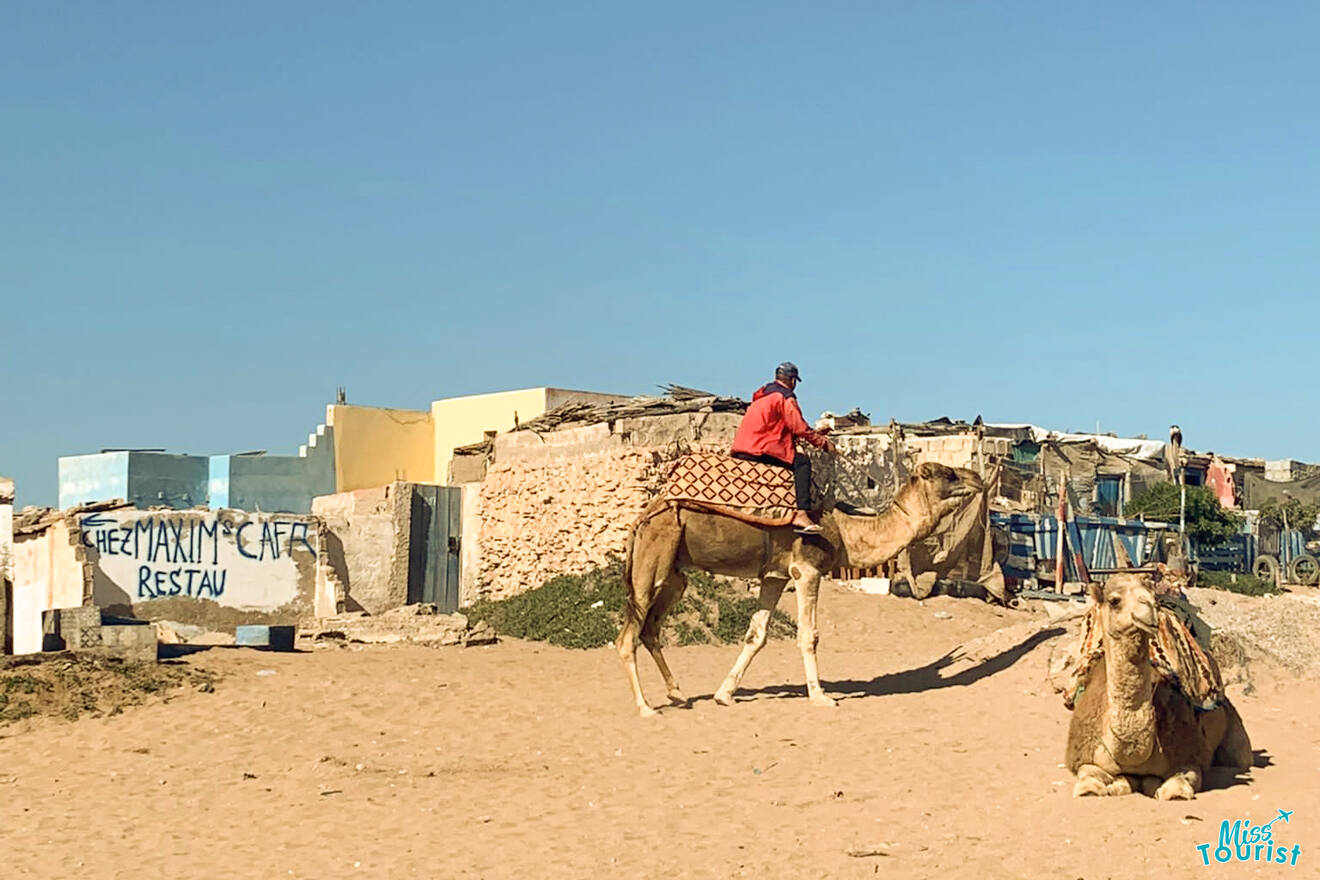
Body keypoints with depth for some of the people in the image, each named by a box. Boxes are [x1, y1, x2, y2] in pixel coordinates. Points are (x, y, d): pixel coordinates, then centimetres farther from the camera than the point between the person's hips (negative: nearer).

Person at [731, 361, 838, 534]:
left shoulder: (762, 395, 27)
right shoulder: (785, 397, -3)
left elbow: (785, 427, 31)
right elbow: (799, 428, -9)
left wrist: (816, 434, 31)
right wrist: (823, 443, 1)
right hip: (759, 450, -10)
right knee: (802, 462, -10)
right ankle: (801, 515, -26)